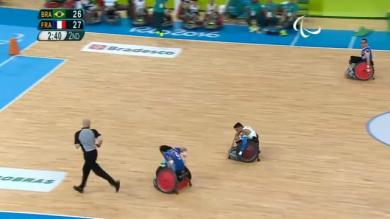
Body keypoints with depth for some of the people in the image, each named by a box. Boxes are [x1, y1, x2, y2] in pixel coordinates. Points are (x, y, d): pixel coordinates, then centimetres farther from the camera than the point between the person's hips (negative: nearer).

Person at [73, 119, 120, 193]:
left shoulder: (78, 134, -8)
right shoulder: (93, 131, -4)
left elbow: (77, 146, -9)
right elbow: (100, 139, -17)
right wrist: (98, 144, 5)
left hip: (88, 154, -5)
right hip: (94, 152, 5)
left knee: (97, 170, 3)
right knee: (86, 170, 21)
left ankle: (114, 182, 0)